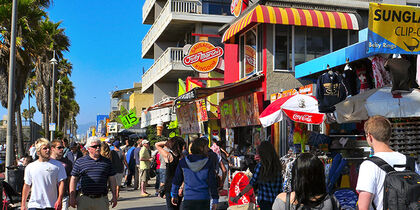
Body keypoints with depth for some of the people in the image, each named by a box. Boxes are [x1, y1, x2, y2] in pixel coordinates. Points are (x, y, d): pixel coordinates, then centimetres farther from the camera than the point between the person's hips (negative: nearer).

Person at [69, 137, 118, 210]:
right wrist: (72, 197, 1)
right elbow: (73, 179, 6)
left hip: (102, 200, 1)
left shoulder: (107, 162, 10)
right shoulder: (80, 161, 5)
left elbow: (112, 180, 12)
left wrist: (114, 196, 7)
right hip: (84, 199, -1)